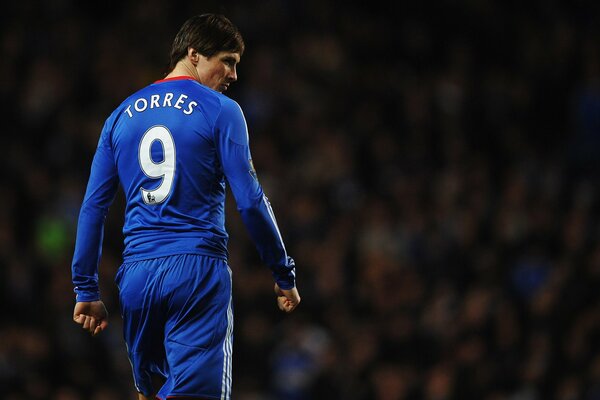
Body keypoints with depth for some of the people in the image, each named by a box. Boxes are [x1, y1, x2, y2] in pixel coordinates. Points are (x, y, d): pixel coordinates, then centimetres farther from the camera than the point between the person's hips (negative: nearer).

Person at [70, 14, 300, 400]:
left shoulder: (122, 115, 14)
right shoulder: (220, 111, -1)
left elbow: (93, 206, 13)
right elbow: (250, 201, -6)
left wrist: (86, 289, 16)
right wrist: (284, 274, 3)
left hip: (136, 274, 5)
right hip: (198, 270, -5)